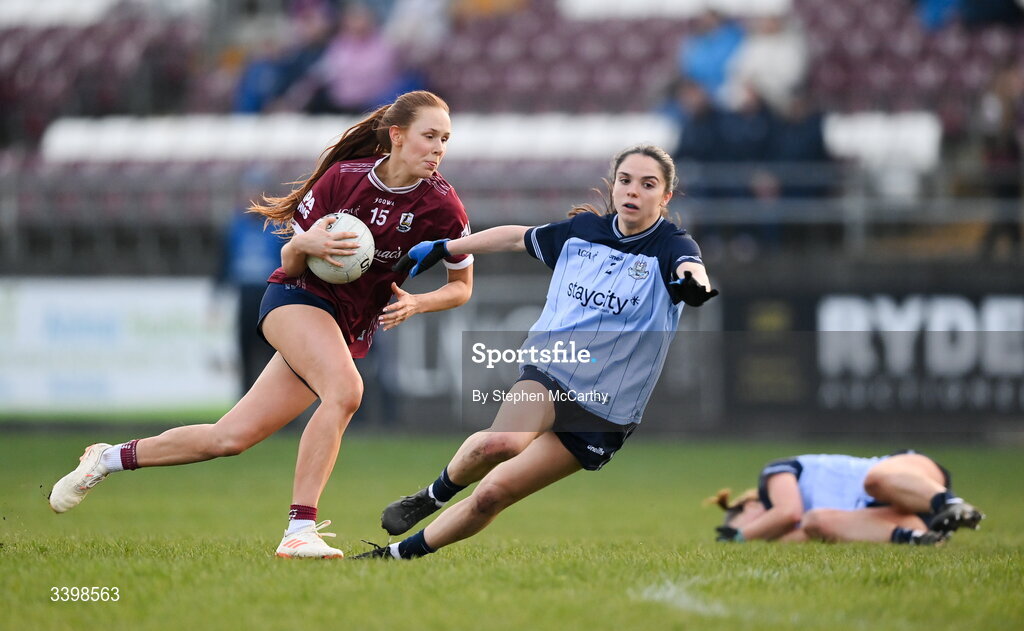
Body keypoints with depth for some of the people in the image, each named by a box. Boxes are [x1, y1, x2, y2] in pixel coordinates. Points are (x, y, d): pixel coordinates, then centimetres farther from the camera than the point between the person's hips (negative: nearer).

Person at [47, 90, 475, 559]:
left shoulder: (441, 205, -9)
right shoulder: (344, 178, -12)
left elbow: (462, 286, 4)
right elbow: (290, 262, -2)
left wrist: (416, 302, -15)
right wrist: (304, 246, -26)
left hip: (350, 330, 3)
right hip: (298, 299, -3)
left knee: (231, 438, -2)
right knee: (345, 390, -35)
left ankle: (109, 459, 17)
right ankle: (299, 531, -33)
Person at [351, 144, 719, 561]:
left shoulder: (670, 246, -8)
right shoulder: (581, 230, 5)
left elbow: (690, 267, -33)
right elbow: (517, 237, 23)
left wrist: (693, 283, -58)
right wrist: (442, 248, 28)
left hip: (605, 413, -2)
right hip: (548, 373, 2)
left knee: (491, 496, -5)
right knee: (500, 443, -33)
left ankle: (400, 554, 14)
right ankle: (435, 494, -4)